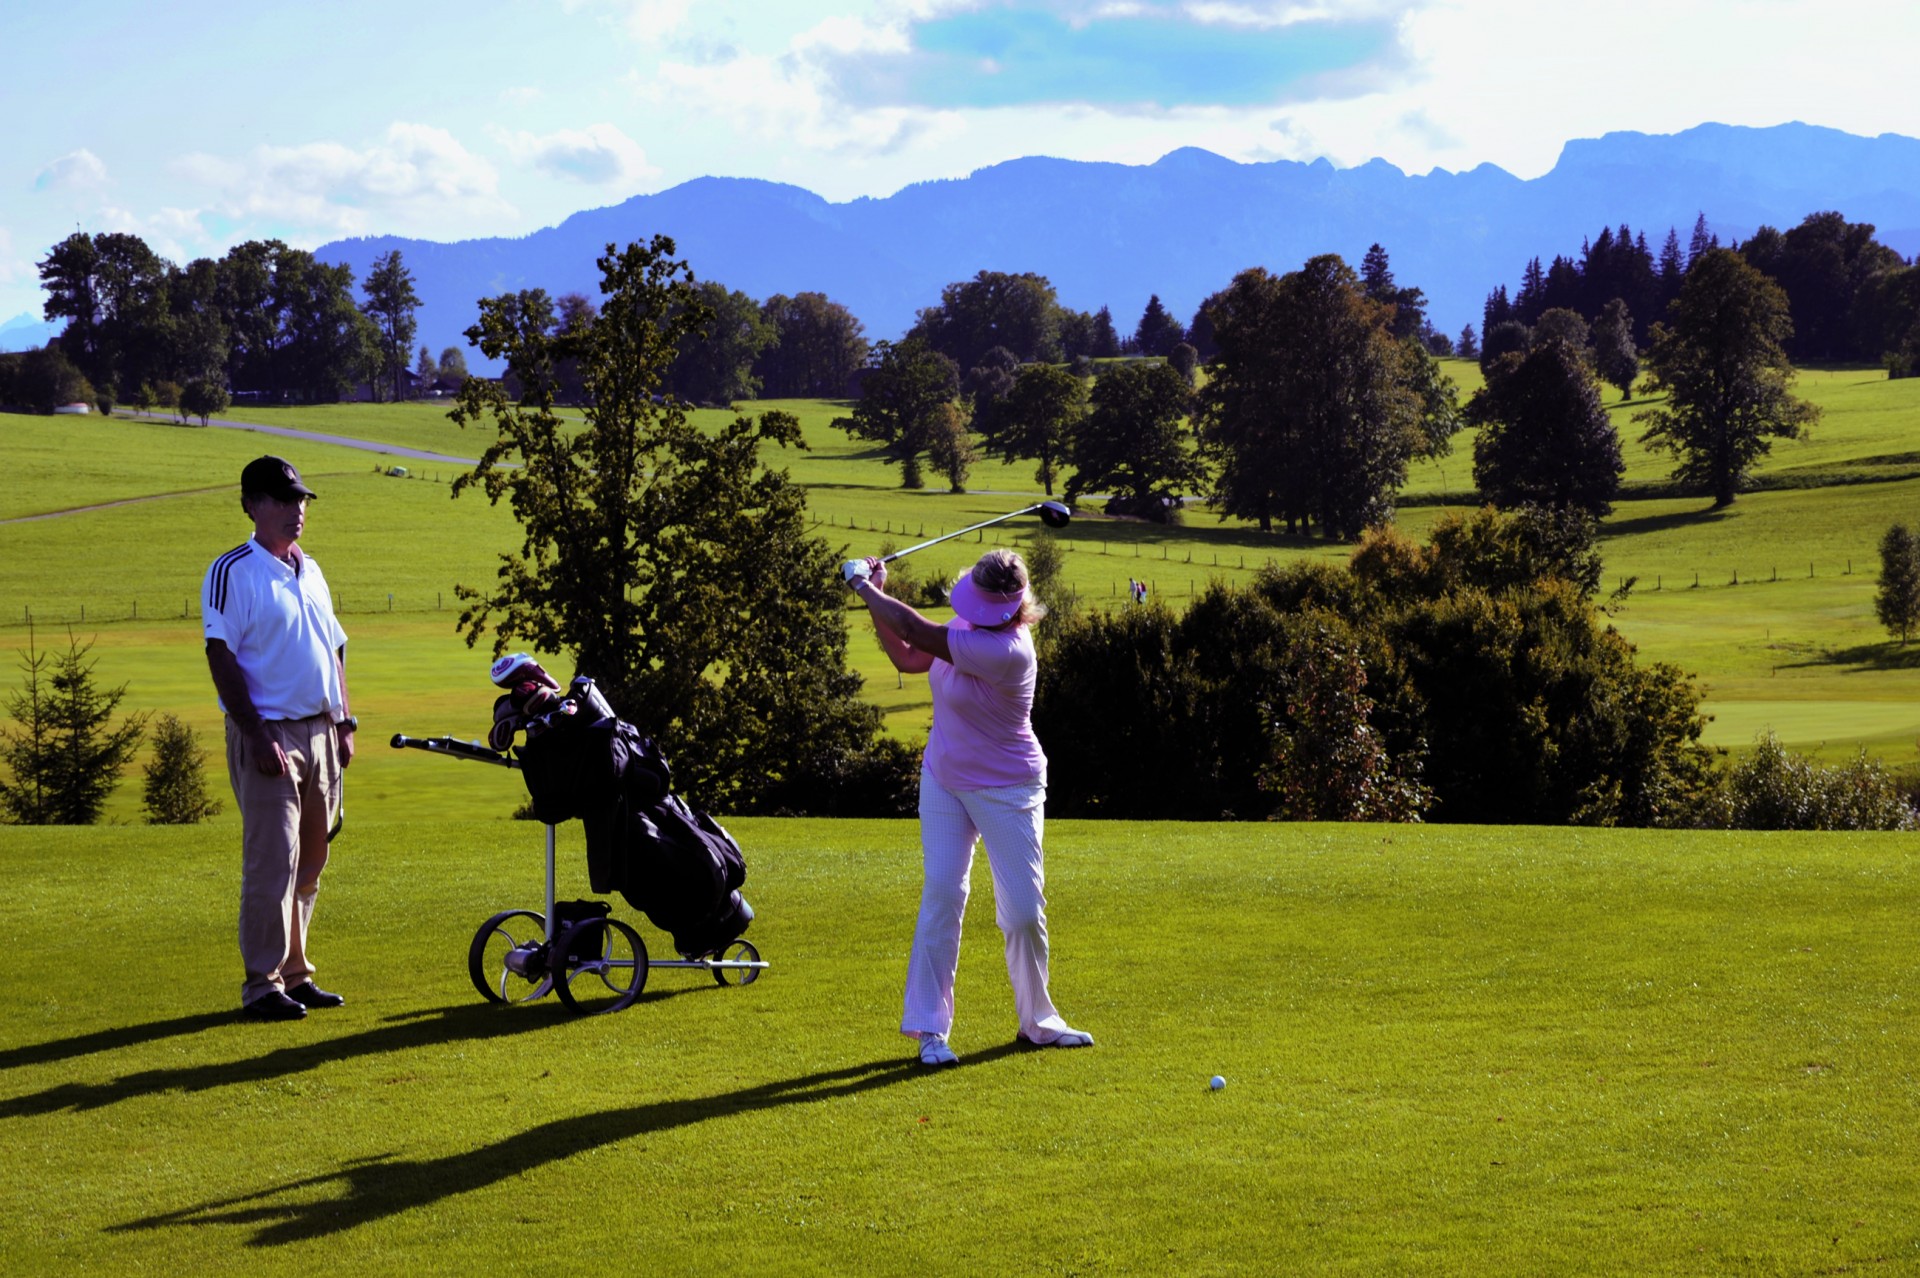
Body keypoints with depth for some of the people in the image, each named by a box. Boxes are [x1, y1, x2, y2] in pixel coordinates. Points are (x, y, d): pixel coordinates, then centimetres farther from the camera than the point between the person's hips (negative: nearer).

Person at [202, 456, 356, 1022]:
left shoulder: (310, 571, 15)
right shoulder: (233, 572, -8)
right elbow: (221, 657, -13)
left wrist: (344, 722, 14)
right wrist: (256, 736, -19)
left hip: (320, 732, 7)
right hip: (269, 735, -7)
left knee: (309, 863, 11)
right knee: (272, 862, -8)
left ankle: (295, 973, 19)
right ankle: (262, 984, -3)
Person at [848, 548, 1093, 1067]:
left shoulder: (1006, 651, -30)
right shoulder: (968, 626, -4)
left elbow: (918, 633, -29)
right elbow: (907, 659, 11)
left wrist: (866, 588, -17)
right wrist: (876, 601, 1)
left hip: (1006, 791, -6)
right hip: (944, 781, 6)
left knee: (1024, 909, -1)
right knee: (941, 892, -5)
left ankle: (1037, 1021, 20)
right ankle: (930, 1027, -2)